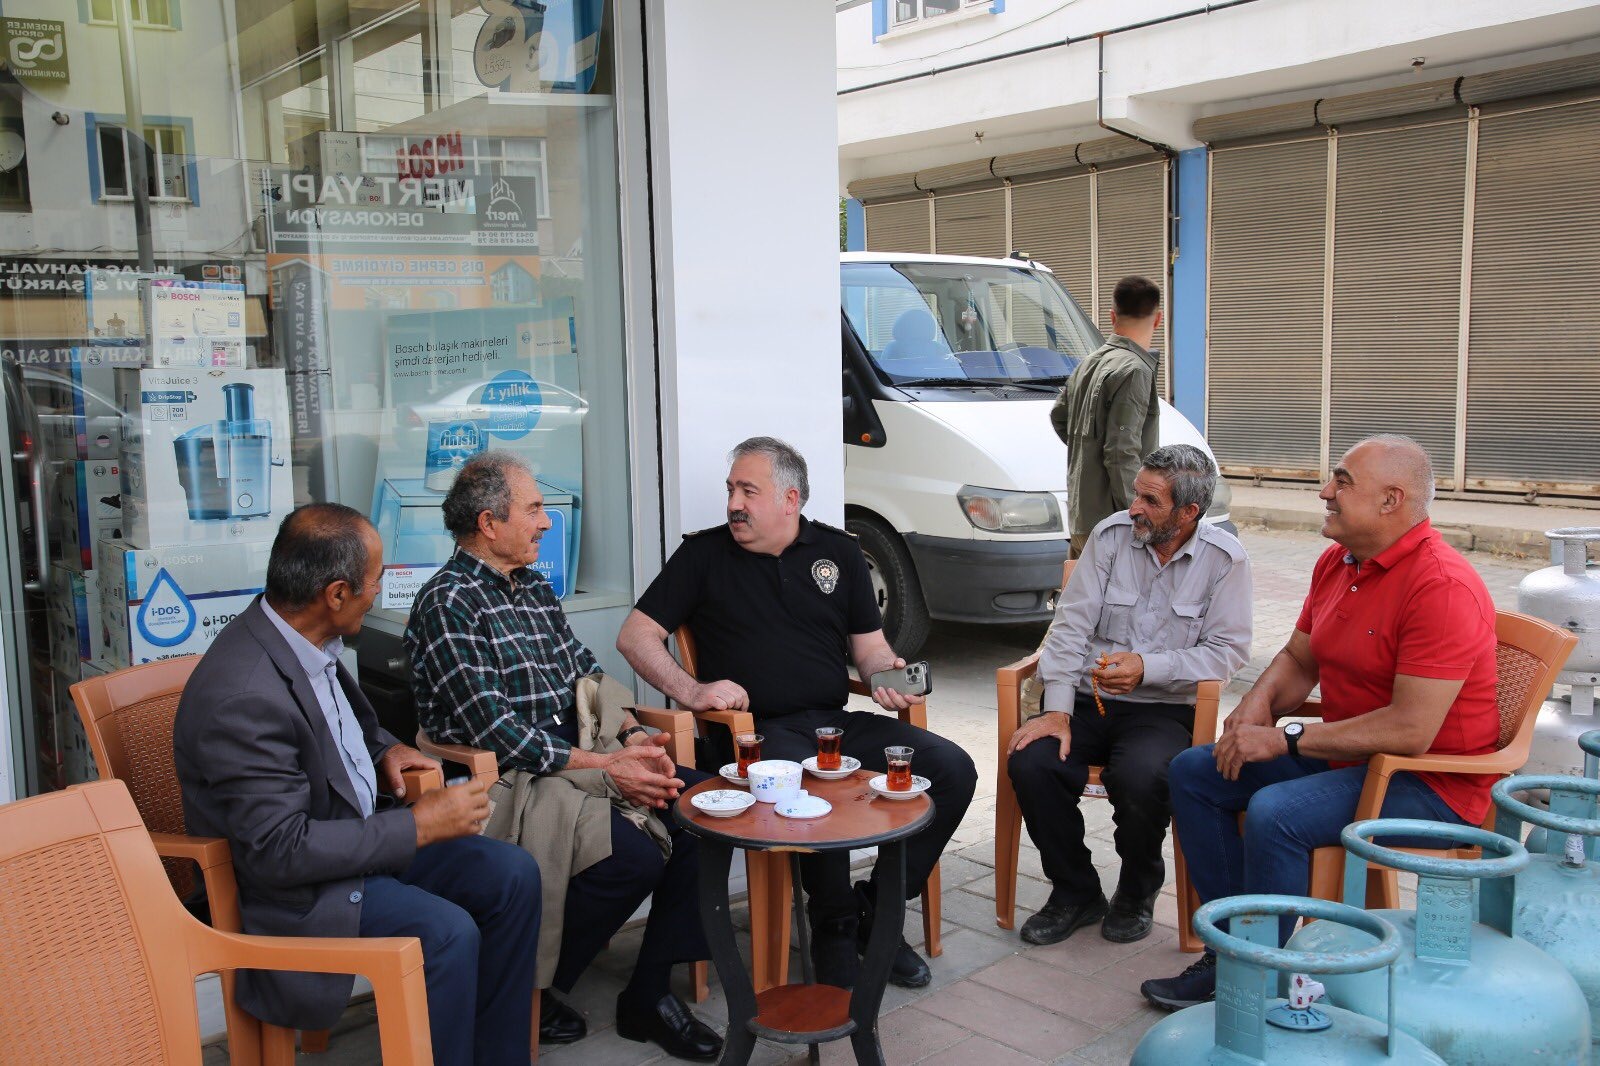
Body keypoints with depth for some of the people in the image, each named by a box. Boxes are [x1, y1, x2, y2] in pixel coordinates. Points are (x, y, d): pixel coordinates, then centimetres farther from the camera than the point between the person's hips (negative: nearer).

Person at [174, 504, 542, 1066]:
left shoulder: (306, 640, -1)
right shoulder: (244, 697, -29)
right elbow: (279, 851, -29)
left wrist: (383, 750, 0)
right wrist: (418, 825, -24)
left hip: (359, 832, 9)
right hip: (287, 887, -9)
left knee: (512, 875, -1)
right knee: (445, 932, -28)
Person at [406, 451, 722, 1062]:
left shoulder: (535, 588, 16)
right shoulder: (448, 603, -12)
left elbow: (586, 675, 16)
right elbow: (495, 730, -19)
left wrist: (630, 736, -5)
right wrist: (605, 768, -19)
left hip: (581, 753, 8)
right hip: (509, 779, -8)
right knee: (635, 854, -27)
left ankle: (650, 991, 0)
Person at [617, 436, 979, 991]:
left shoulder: (838, 551, 16)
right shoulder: (704, 554, 8)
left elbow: (870, 647, 19)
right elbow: (635, 636, 4)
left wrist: (890, 673, -5)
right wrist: (690, 690, -12)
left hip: (839, 722, 4)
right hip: (759, 731, -4)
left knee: (952, 769, -17)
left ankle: (876, 909, -2)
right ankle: (836, 927, -10)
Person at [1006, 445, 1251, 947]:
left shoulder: (1224, 558, -3)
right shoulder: (1111, 535, 2)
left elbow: (1228, 650, -6)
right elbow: (1070, 625, -1)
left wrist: (1148, 668, -19)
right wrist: (1057, 711, -11)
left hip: (1165, 711, -2)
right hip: (1089, 699, 3)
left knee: (1138, 777, -33)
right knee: (1030, 762, -24)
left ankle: (1137, 893, 1)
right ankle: (1075, 892, 2)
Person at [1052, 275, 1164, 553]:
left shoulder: (1091, 362, 13)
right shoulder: (1133, 370, -15)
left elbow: (1059, 415, 31)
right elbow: (1122, 454, -20)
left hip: (1080, 518, 10)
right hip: (1110, 523, -10)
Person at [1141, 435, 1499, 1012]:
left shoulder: (1442, 586, -24)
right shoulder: (1336, 562, 6)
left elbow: (1411, 731, -29)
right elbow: (1298, 658, 18)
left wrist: (1285, 740, -23)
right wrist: (1258, 702, -5)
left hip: (1429, 785, -10)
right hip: (1345, 756, 10)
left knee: (1275, 813, -32)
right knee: (1192, 771, 2)